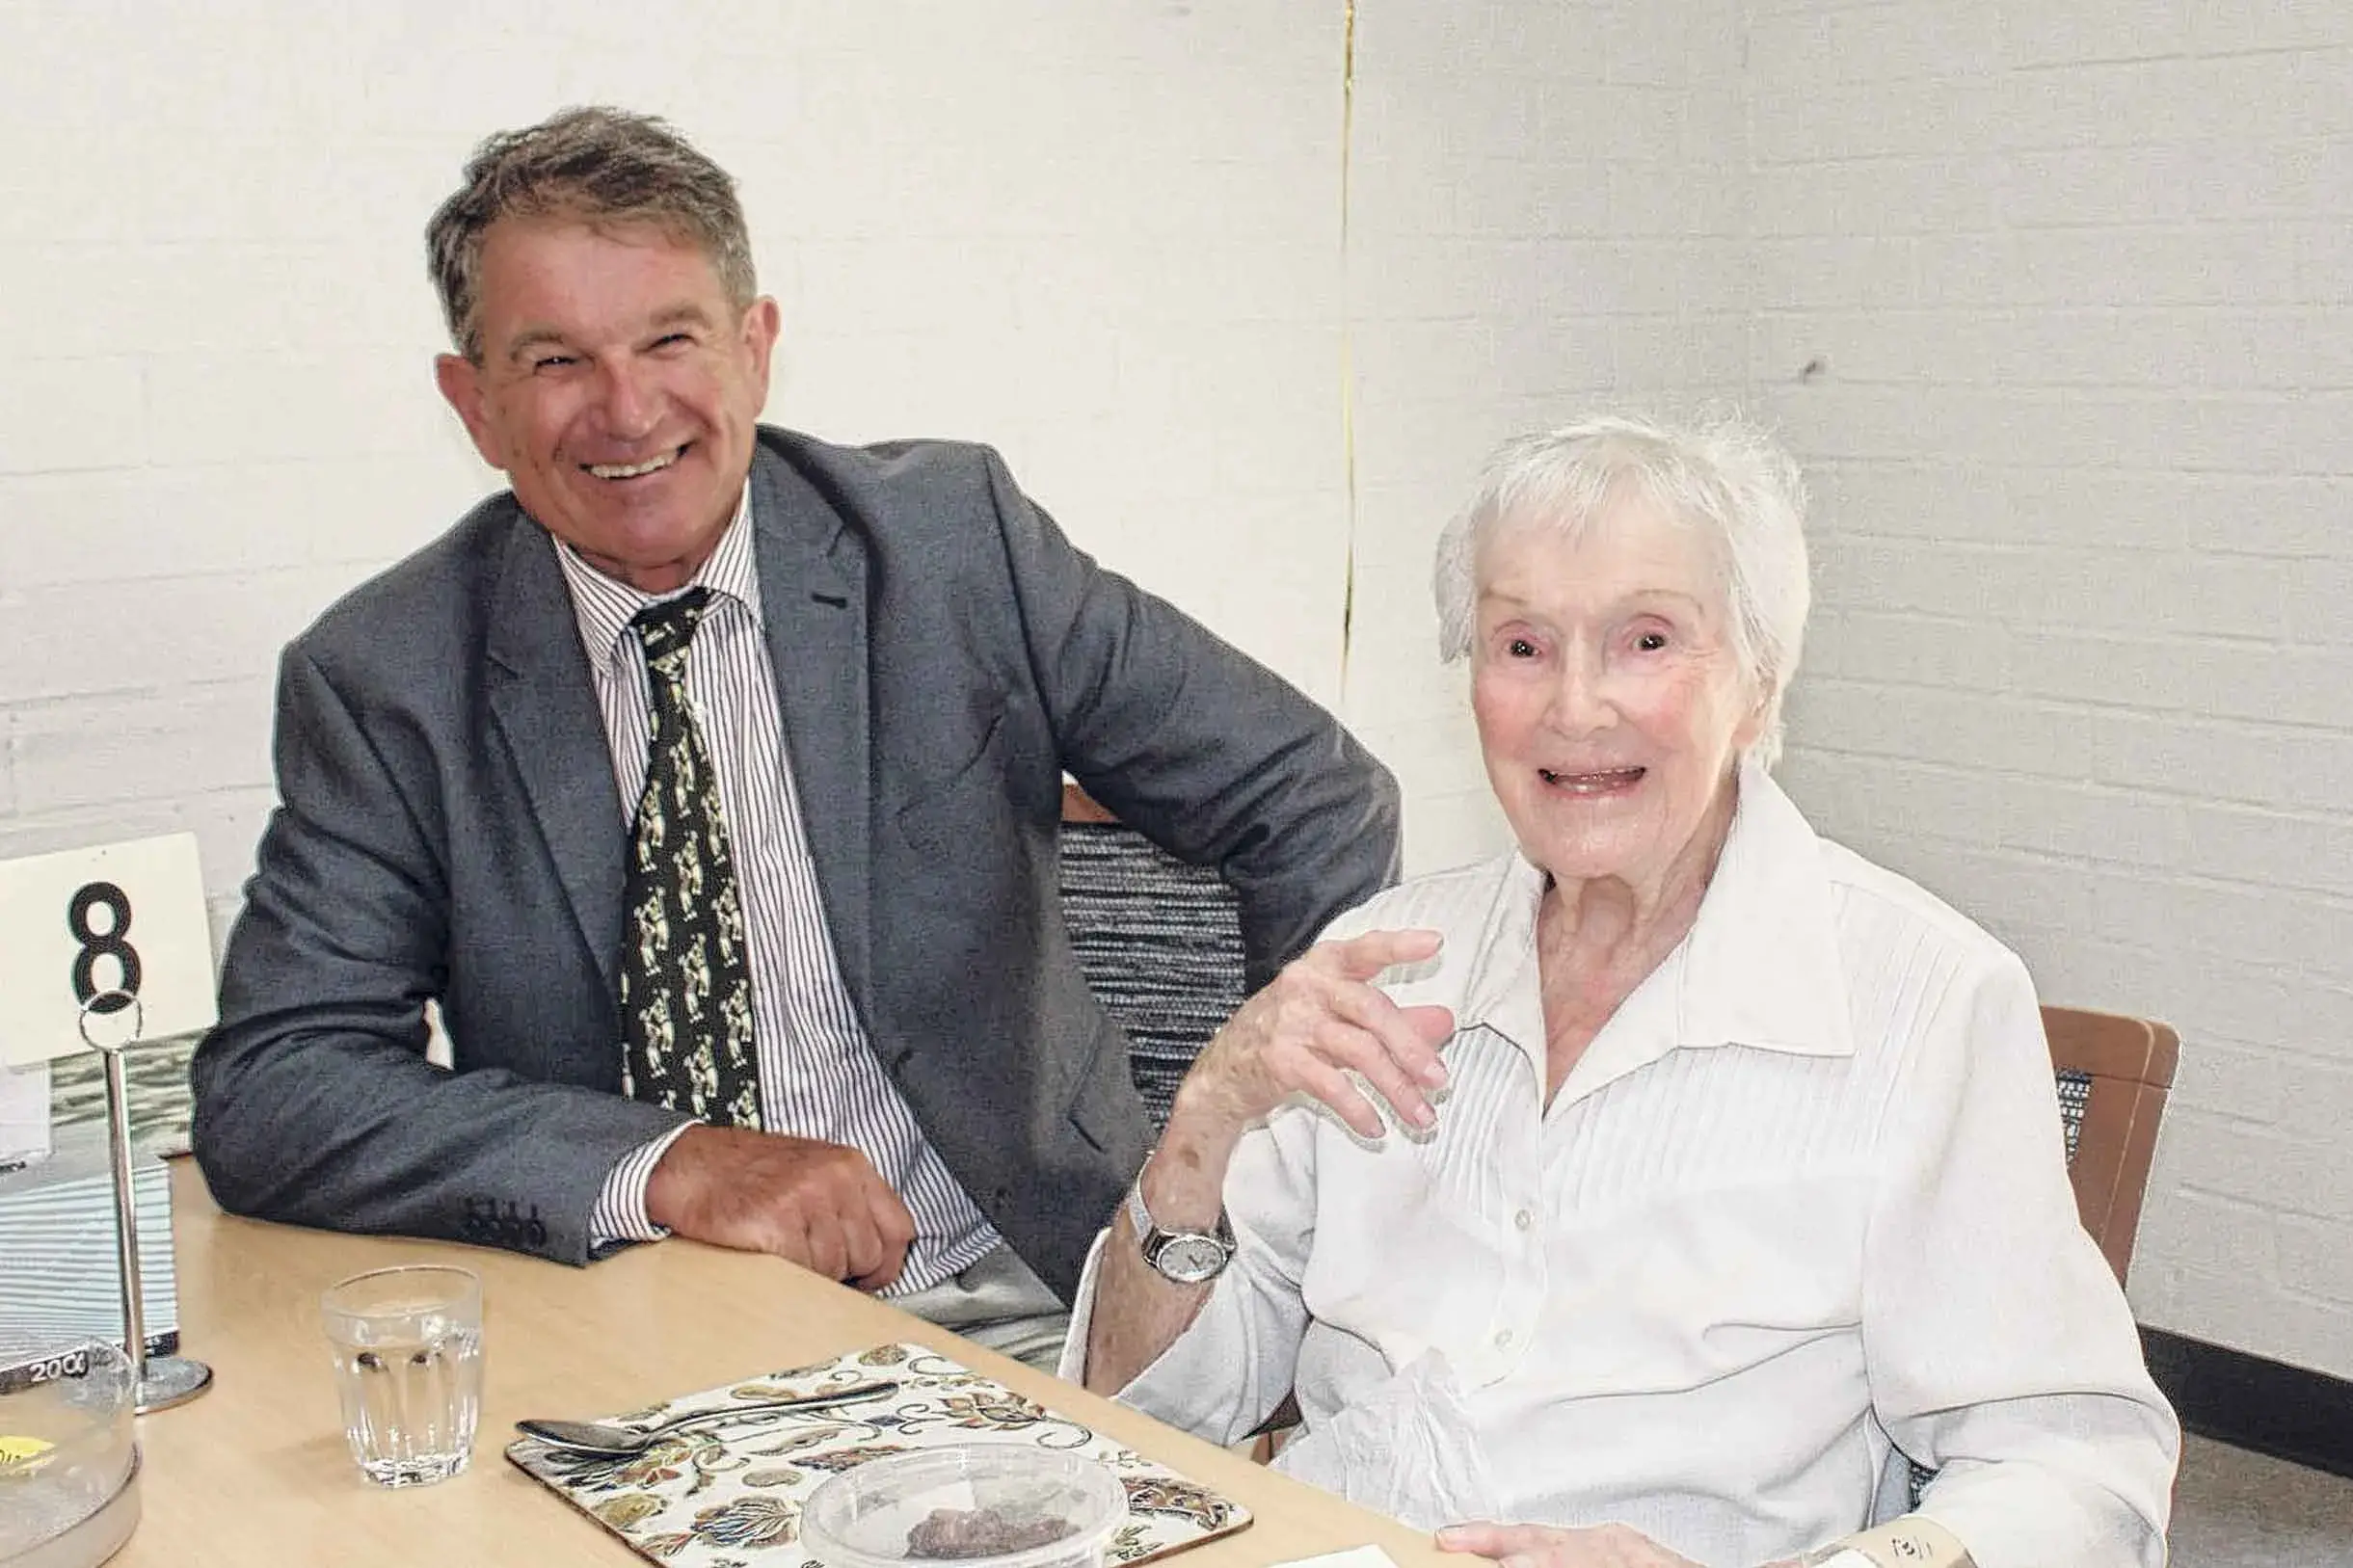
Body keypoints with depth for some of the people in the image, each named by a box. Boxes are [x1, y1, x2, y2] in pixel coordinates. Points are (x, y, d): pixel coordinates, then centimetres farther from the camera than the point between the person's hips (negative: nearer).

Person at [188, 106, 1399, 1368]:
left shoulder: (953, 536, -1)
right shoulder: (382, 684, -1)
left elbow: (1309, 801, 6)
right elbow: (265, 1092, -7)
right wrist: (667, 1166, -19)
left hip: (1017, 1320, -1)